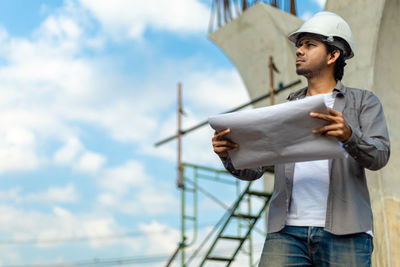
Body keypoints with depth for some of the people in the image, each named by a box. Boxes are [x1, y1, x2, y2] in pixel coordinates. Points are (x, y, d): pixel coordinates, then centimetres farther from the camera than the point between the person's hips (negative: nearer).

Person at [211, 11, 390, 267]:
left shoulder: (364, 101, 12)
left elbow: (379, 156, -5)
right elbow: (253, 168, 14)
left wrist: (349, 135, -26)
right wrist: (226, 153, -8)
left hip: (344, 233, -2)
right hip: (288, 231, 3)